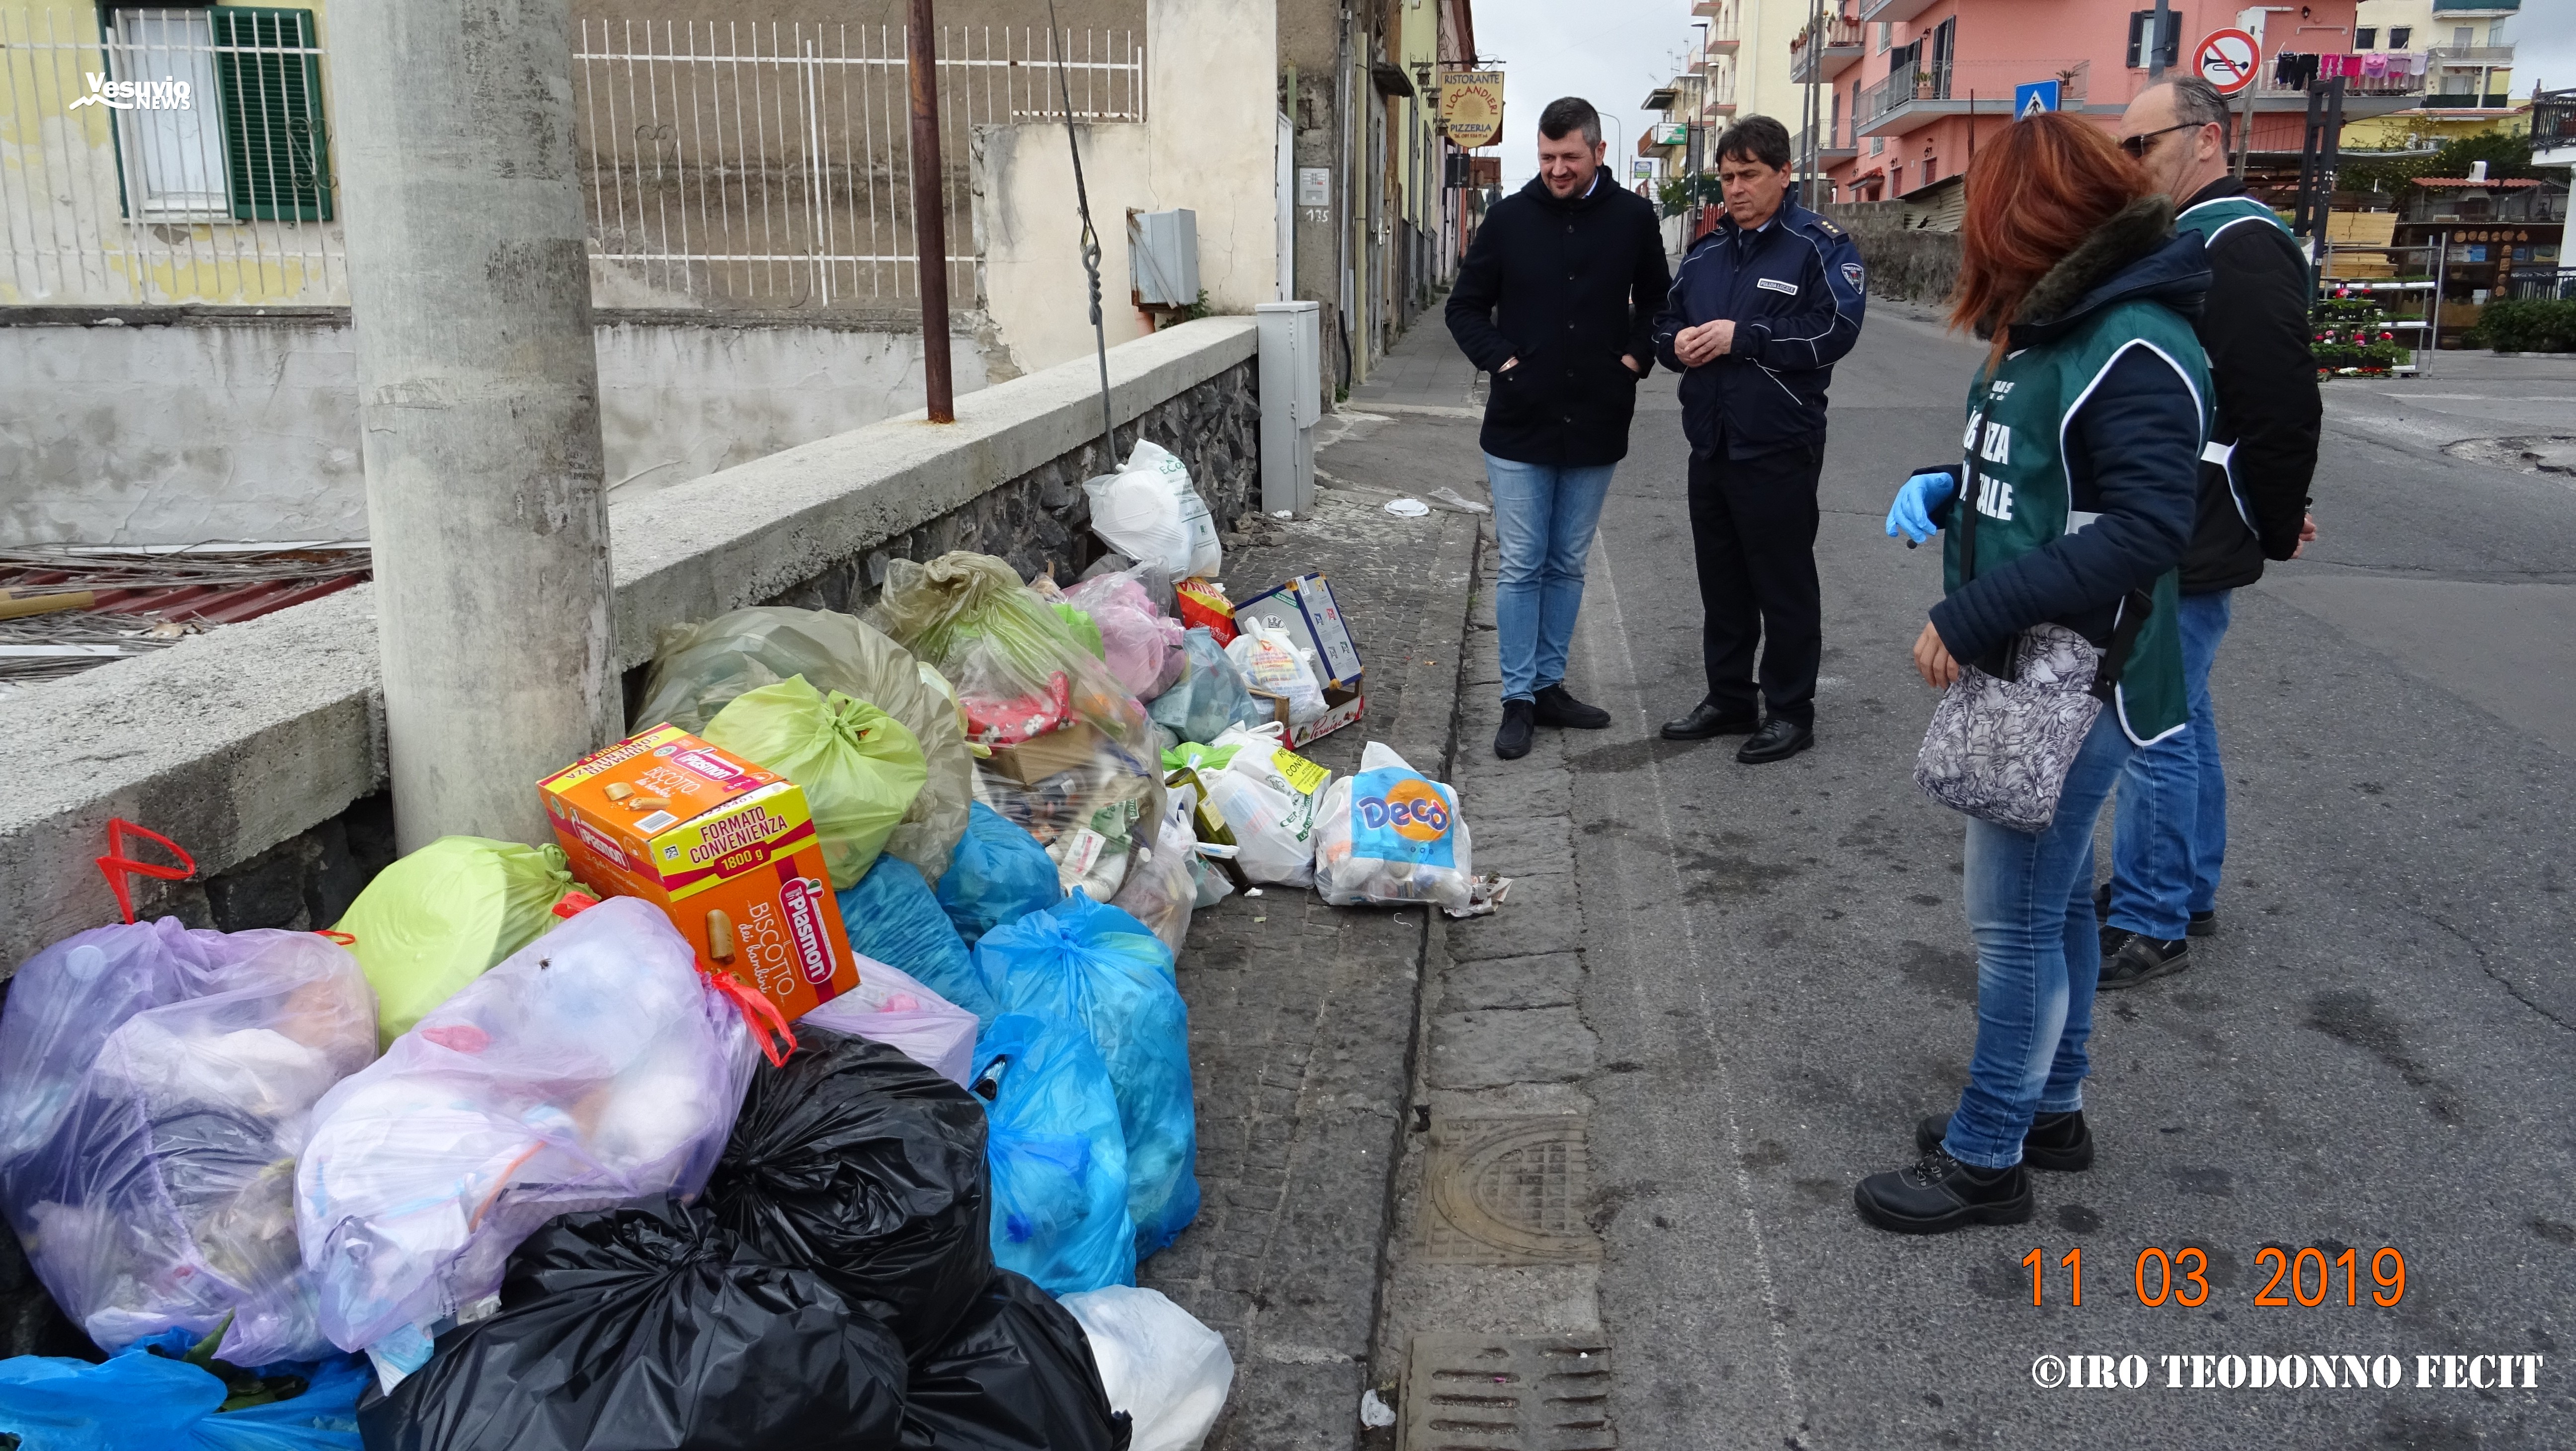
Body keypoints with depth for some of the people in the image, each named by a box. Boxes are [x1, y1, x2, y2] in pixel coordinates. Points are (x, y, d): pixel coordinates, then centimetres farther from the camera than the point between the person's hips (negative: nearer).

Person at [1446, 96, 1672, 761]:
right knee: (1522, 567, 2)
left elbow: (1658, 302, 14)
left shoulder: (1633, 218, 0)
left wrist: (1635, 358, -1)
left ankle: (1550, 685, 24)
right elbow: (1465, 307, 6)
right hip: (1520, 427, -1)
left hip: (1595, 428, 2)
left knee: (1567, 566, 12)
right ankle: (1518, 699, 10)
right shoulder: (1510, 218, -2)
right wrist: (1501, 359, -8)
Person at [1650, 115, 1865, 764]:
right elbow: (1665, 322, 20)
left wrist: (1741, 337, -20)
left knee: (1785, 584, 2)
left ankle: (1790, 711, 13)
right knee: (1721, 581, 15)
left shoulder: (1820, 246, -6)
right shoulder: (1707, 250, 14)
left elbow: (1835, 330, -18)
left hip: (1779, 448, -7)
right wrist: (1677, 343, -4)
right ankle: (1728, 698, 27)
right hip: (1711, 444, 7)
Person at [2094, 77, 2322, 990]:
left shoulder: (2242, 246, -17)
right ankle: (2187, 891, 32)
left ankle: (2151, 922, 7)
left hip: (2188, 547, -10)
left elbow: (2282, 405, -20)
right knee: (2177, 714, 18)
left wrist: (2275, 527, -9)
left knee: (2155, 728, -4)